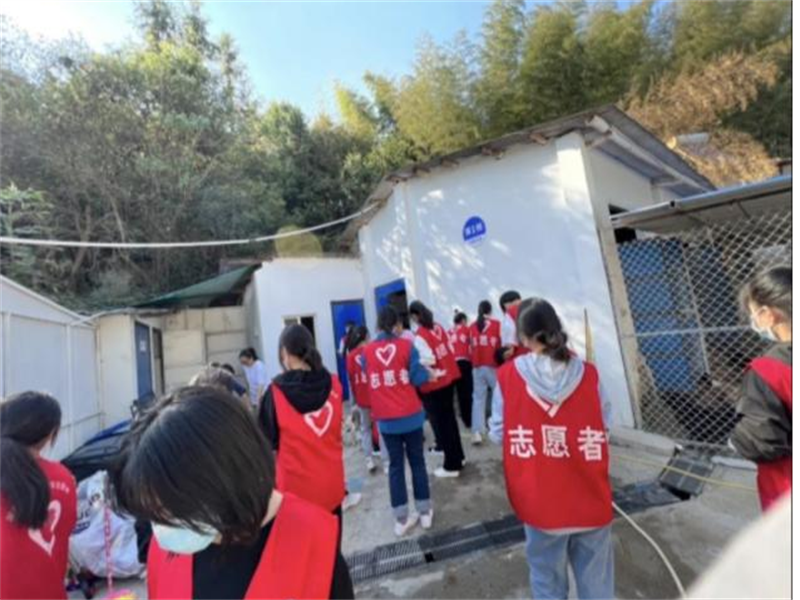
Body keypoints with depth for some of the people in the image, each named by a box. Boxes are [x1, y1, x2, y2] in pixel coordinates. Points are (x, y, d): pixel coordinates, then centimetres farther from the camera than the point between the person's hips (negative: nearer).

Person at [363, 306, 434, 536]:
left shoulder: (367, 351, -3)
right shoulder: (406, 345, -9)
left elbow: (369, 380, 6)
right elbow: (418, 378, -10)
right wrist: (428, 373, 9)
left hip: (385, 419, 2)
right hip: (410, 415, -1)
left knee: (396, 465, 14)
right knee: (417, 461, 15)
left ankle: (401, 519, 22)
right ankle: (425, 511, 27)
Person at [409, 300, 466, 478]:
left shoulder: (418, 336, -19)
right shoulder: (439, 328, 4)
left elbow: (427, 360, -23)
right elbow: (450, 350, 8)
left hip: (432, 385, -8)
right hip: (448, 379, 8)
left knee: (439, 424, 6)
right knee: (449, 419, 20)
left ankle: (451, 466, 18)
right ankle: (458, 457, 35)